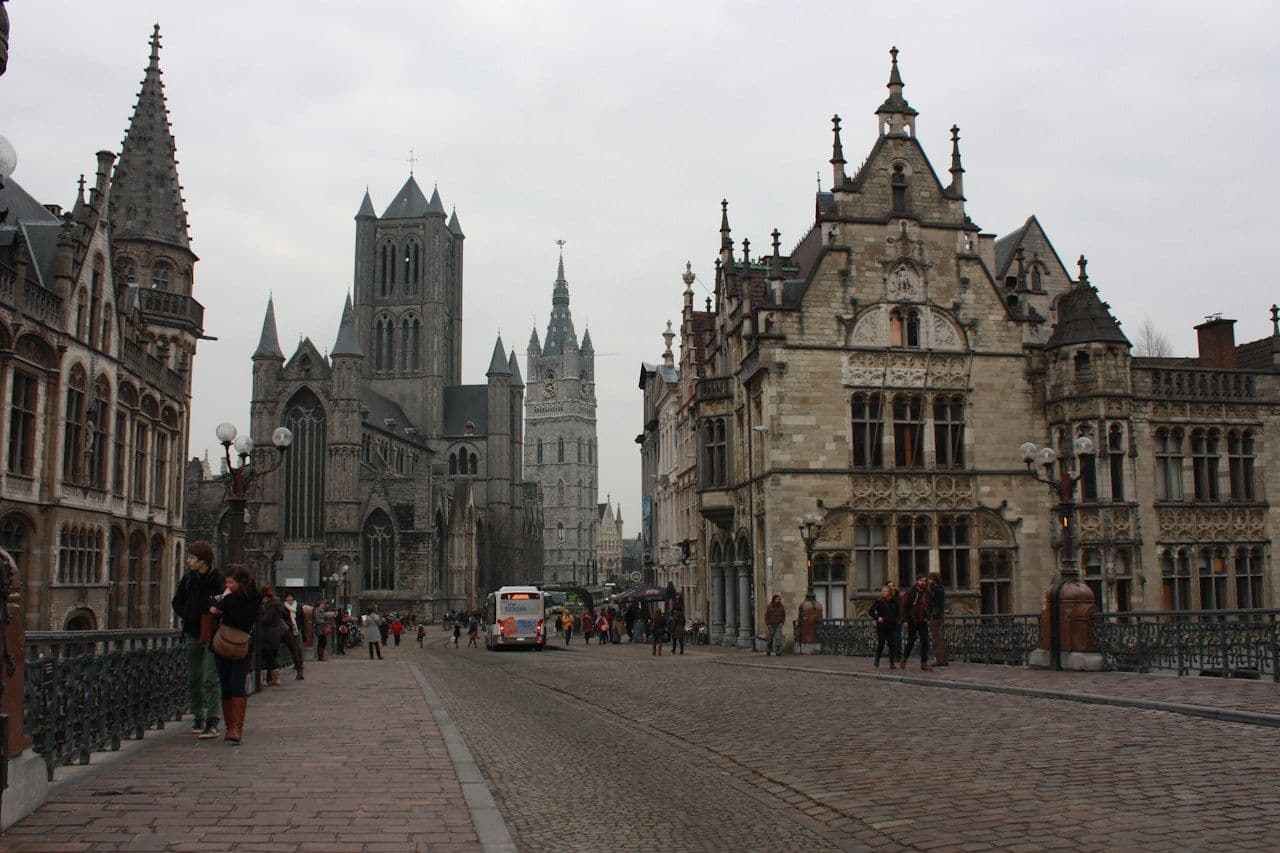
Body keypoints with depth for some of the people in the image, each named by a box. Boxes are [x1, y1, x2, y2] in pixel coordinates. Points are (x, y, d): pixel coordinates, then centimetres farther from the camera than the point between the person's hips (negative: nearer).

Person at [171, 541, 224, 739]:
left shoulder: (218, 580, -9)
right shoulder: (188, 579, 7)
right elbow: (177, 602, 15)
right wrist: (187, 616, 0)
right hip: (192, 634, 5)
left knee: (210, 679, -9)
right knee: (193, 679, 10)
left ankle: (212, 723, -10)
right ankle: (197, 718, 20)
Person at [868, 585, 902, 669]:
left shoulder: (894, 602, 6)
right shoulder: (878, 602, -2)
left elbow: (898, 612, 20)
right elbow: (871, 612, 1)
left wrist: (897, 619, 6)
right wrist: (877, 618, -11)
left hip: (892, 626, 2)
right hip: (881, 626, -2)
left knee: (892, 644, -1)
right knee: (881, 643, -2)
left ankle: (892, 663, 4)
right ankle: (877, 661, 16)